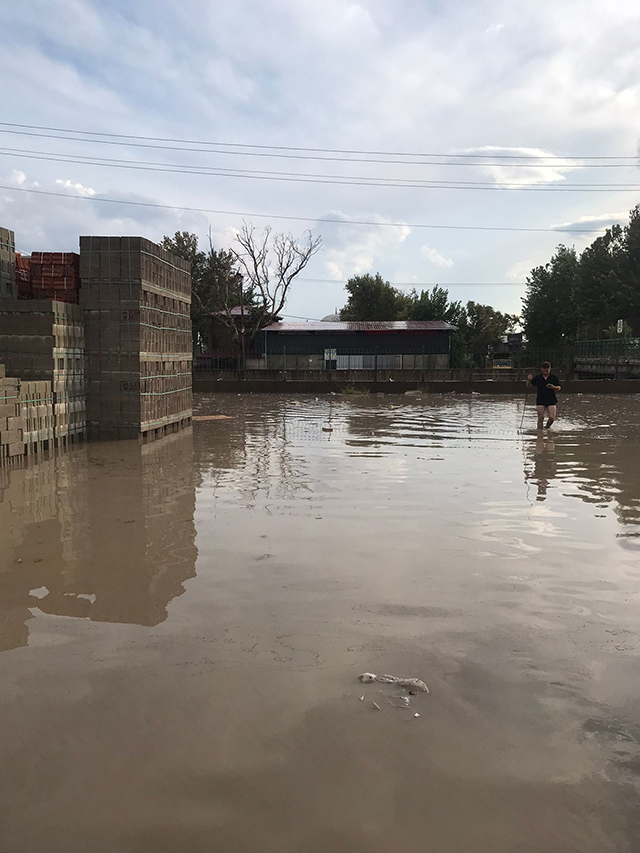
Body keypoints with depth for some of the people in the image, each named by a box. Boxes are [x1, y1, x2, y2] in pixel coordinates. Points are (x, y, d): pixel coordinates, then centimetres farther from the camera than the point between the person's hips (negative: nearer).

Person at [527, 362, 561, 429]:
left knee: (552, 418, -8)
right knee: (540, 418, -3)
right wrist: (529, 380, -8)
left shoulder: (554, 377, 2)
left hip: (551, 401, 0)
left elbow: (559, 388, 2)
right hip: (540, 401, 0)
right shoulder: (537, 377, 4)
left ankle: (547, 428, 19)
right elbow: (532, 385, 13)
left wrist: (554, 387, -19)